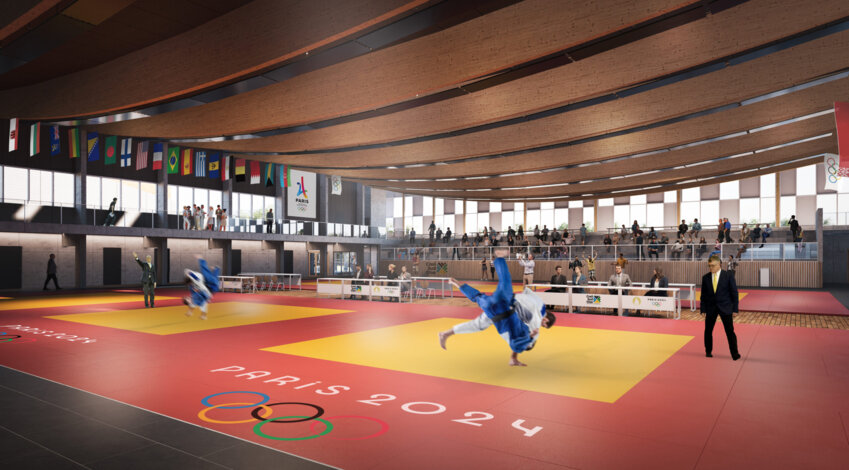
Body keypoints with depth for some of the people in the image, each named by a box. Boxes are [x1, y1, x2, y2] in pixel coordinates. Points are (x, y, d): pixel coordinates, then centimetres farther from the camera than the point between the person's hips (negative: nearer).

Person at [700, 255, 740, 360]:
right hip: (710, 308, 2)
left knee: (730, 331, -1)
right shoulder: (705, 278, 2)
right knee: (708, 330, 7)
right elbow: (703, 295, 5)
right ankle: (708, 351, 23)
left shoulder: (728, 276, -4)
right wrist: (703, 309, 1)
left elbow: (734, 293, -1)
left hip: (725, 308, -2)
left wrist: (735, 309, -5)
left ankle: (735, 353, 9)